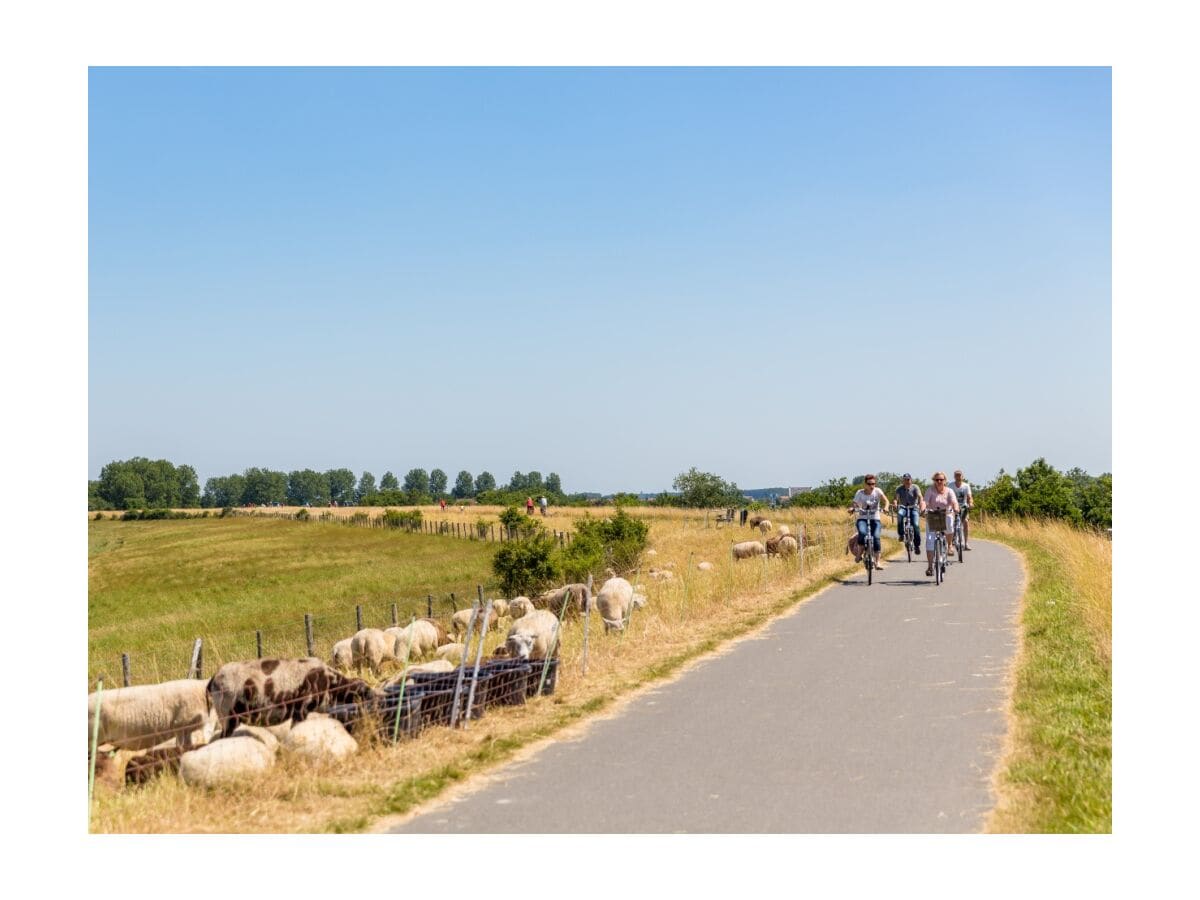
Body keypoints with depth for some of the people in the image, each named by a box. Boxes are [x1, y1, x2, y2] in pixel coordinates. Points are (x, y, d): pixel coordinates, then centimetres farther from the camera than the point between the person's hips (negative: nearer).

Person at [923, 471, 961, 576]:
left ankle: (950, 545, -6)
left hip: (946, 516, 0)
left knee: (950, 525, -35)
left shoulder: (949, 491, -1)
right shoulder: (930, 490, -4)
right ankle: (930, 566, -5)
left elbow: (954, 502, -16)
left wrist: (955, 508, -38)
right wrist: (923, 509, -38)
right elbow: (925, 501, -17)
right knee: (929, 540, -12)